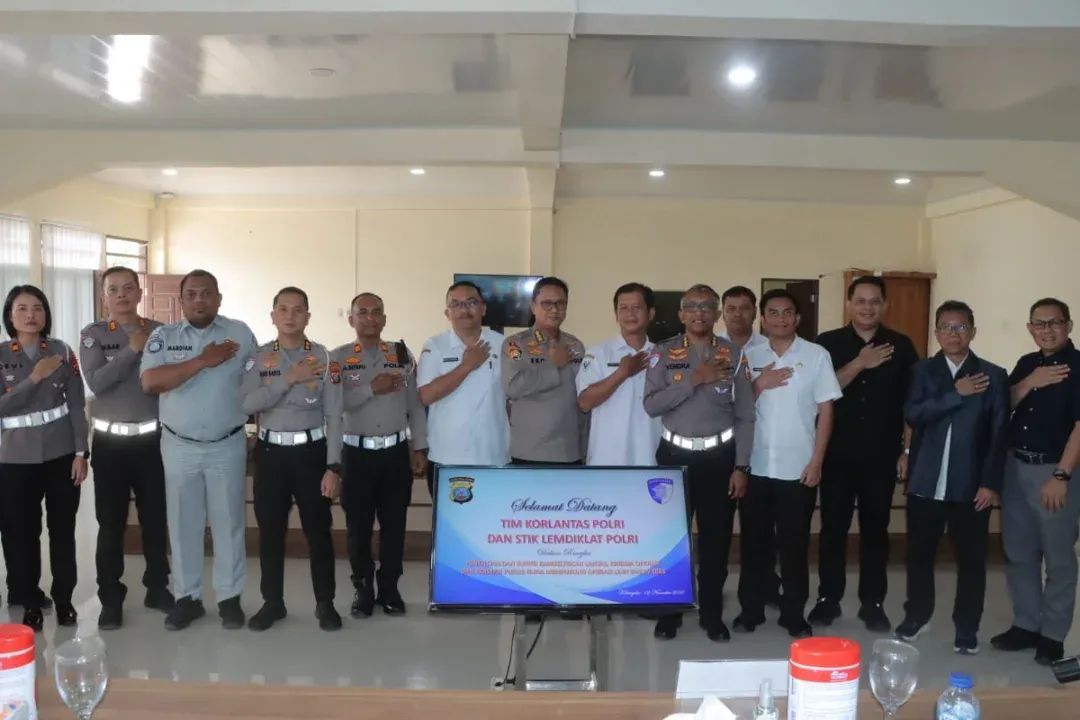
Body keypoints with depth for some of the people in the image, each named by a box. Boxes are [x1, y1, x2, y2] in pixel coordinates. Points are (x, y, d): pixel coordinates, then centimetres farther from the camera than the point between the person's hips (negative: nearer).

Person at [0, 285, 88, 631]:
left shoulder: (62, 352, 1)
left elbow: (76, 405, 1)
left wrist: (80, 452, -3)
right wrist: (35, 378, -18)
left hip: (61, 455, 0)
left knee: (63, 531, 6)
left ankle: (64, 600, 20)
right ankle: (30, 605, 17)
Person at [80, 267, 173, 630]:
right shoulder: (93, 334, 0)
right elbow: (95, 382, -15)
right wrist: (132, 349, -15)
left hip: (152, 439, 1)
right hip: (111, 441, -1)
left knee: (156, 519, 10)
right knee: (111, 523, 4)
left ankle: (157, 587, 25)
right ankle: (110, 598, 16)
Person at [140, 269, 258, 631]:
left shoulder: (241, 333, 0)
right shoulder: (163, 336, 0)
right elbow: (150, 382, -15)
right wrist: (203, 361, -19)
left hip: (228, 446, -1)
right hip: (179, 446, 1)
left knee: (228, 523, 7)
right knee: (183, 524, 10)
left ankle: (230, 597, 19)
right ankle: (187, 597, 23)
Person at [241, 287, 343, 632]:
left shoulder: (323, 358, -3)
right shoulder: (258, 357, 2)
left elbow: (334, 416, -5)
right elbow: (249, 404, -12)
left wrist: (333, 467, -10)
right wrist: (289, 378, -20)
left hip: (311, 451, -2)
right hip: (271, 452, 2)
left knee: (318, 530, 6)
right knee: (270, 531, 10)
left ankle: (325, 603, 21)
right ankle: (272, 602, 25)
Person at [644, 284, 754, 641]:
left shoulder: (734, 355, 2)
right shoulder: (663, 353, 0)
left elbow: (745, 416, 1)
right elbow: (651, 405, -12)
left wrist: (741, 467, -4)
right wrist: (695, 379, -18)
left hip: (719, 456, 1)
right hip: (675, 454, 0)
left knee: (716, 539, 8)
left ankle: (712, 614, 24)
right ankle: (669, 613, 22)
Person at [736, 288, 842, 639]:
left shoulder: (816, 355, -1)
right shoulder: (750, 357, 5)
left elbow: (825, 410, -1)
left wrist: (816, 461, -6)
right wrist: (758, 385, -10)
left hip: (798, 468, -2)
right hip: (755, 467, 2)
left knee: (795, 545, 7)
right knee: (754, 542, 9)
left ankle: (794, 614, 20)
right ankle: (750, 609, 22)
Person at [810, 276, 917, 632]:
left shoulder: (901, 346, 4)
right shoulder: (828, 343, 1)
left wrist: (907, 449, 1)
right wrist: (859, 365, -17)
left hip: (882, 455, 1)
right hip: (837, 453, 0)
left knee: (876, 528, 8)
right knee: (833, 526, 6)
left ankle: (873, 603, 19)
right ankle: (828, 598, 18)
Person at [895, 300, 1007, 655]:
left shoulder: (993, 375, 2)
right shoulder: (922, 371, 5)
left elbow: (1000, 434, -1)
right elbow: (913, 415, -11)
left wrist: (991, 483, -7)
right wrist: (957, 394, -18)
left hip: (971, 485, -1)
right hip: (925, 482, 1)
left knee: (971, 559, 7)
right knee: (919, 554, 11)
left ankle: (967, 628, 22)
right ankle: (916, 616, 28)